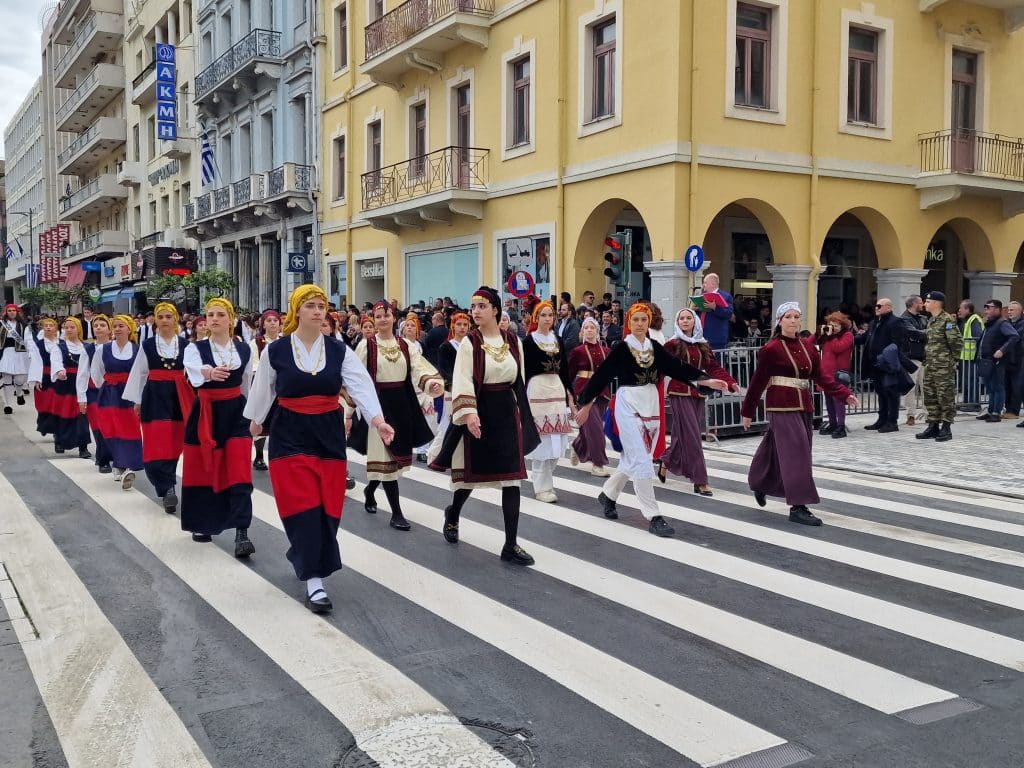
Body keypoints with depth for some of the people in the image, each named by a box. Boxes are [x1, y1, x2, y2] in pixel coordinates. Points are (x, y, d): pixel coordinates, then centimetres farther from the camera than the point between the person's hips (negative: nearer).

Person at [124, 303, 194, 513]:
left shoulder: (185, 345, 4)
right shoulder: (147, 345, 4)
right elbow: (139, 373, 7)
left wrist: (194, 400, -3)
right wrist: (137, 401, 5)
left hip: (178, 397, 1)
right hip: (155, 396, -1)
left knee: (174, 443, 7)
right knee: (156, 445, -9)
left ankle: (165, 488, 23)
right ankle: (168, 489, -10)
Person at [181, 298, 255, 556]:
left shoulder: (244, 349, 3)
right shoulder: (195, 348, -5)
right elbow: (195, 370, -30)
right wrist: (211, 373, -52)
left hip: (235, 413, 1)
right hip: (205, 414, 0)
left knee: (239, 474, -8)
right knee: (203, 471, 9)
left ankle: (241, 534, -10)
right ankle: (201, 524, 29)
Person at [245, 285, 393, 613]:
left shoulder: (339, 350, -1)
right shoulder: (275, 350, -5)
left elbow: (361, 385, -14)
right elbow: (263, 389, 8)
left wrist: (377, 419, -29)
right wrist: (255, 421, 18)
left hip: (329, 433, 3)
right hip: (290, 434, -2)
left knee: (327, 506, 7)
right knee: (303, 506, -8)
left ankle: (302, 556, 35)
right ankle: (314, 582, -3)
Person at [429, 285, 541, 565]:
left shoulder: (514, 342, 4)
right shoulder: (469, 342, -6)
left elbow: (519, 381, 12)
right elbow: (463, 381, -15)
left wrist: (521, 414, 15)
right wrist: (469, 413, -28)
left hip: (507, 412, 3)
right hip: (479, 411, -3)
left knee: (511, 478, -2)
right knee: (472, 472, 9)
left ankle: (511, 545, 3)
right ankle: (453, 514, 43)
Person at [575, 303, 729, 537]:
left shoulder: (654, 347, 6)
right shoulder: (621, 349, -7)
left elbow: (677, 366, 2)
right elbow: (601, 376, -5)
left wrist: (706, 380, -7)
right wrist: (585, 405, -3)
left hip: (651, 404, 6)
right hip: (628, 405, -6)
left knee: (633, 458, 13)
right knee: (641, 460, -9)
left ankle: (608, 494, 36)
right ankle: (653, 516, -6)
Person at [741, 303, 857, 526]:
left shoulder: (808, 347, 10)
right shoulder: (771, 349, -8)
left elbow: (820, 376, 10)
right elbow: (758, 382, -6)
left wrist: (845, 394, -1)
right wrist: (747, 411, -3)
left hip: (805, 406, 6)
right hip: (782, 407, -6)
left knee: (778, 451, 15)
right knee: (796, 452, -12)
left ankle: (760, 484, 39)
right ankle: (798, 506, -9)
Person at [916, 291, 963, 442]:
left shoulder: (947, 320, -12)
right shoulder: (931, 321, 15)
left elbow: (957, 342, -15)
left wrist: (953, 360, -9)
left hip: (944, 367, -9)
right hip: (930, 366, 9)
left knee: (946, 397, -3)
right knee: (930, 397, 11)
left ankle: (946, 428, 2)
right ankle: (933, 427, 18)